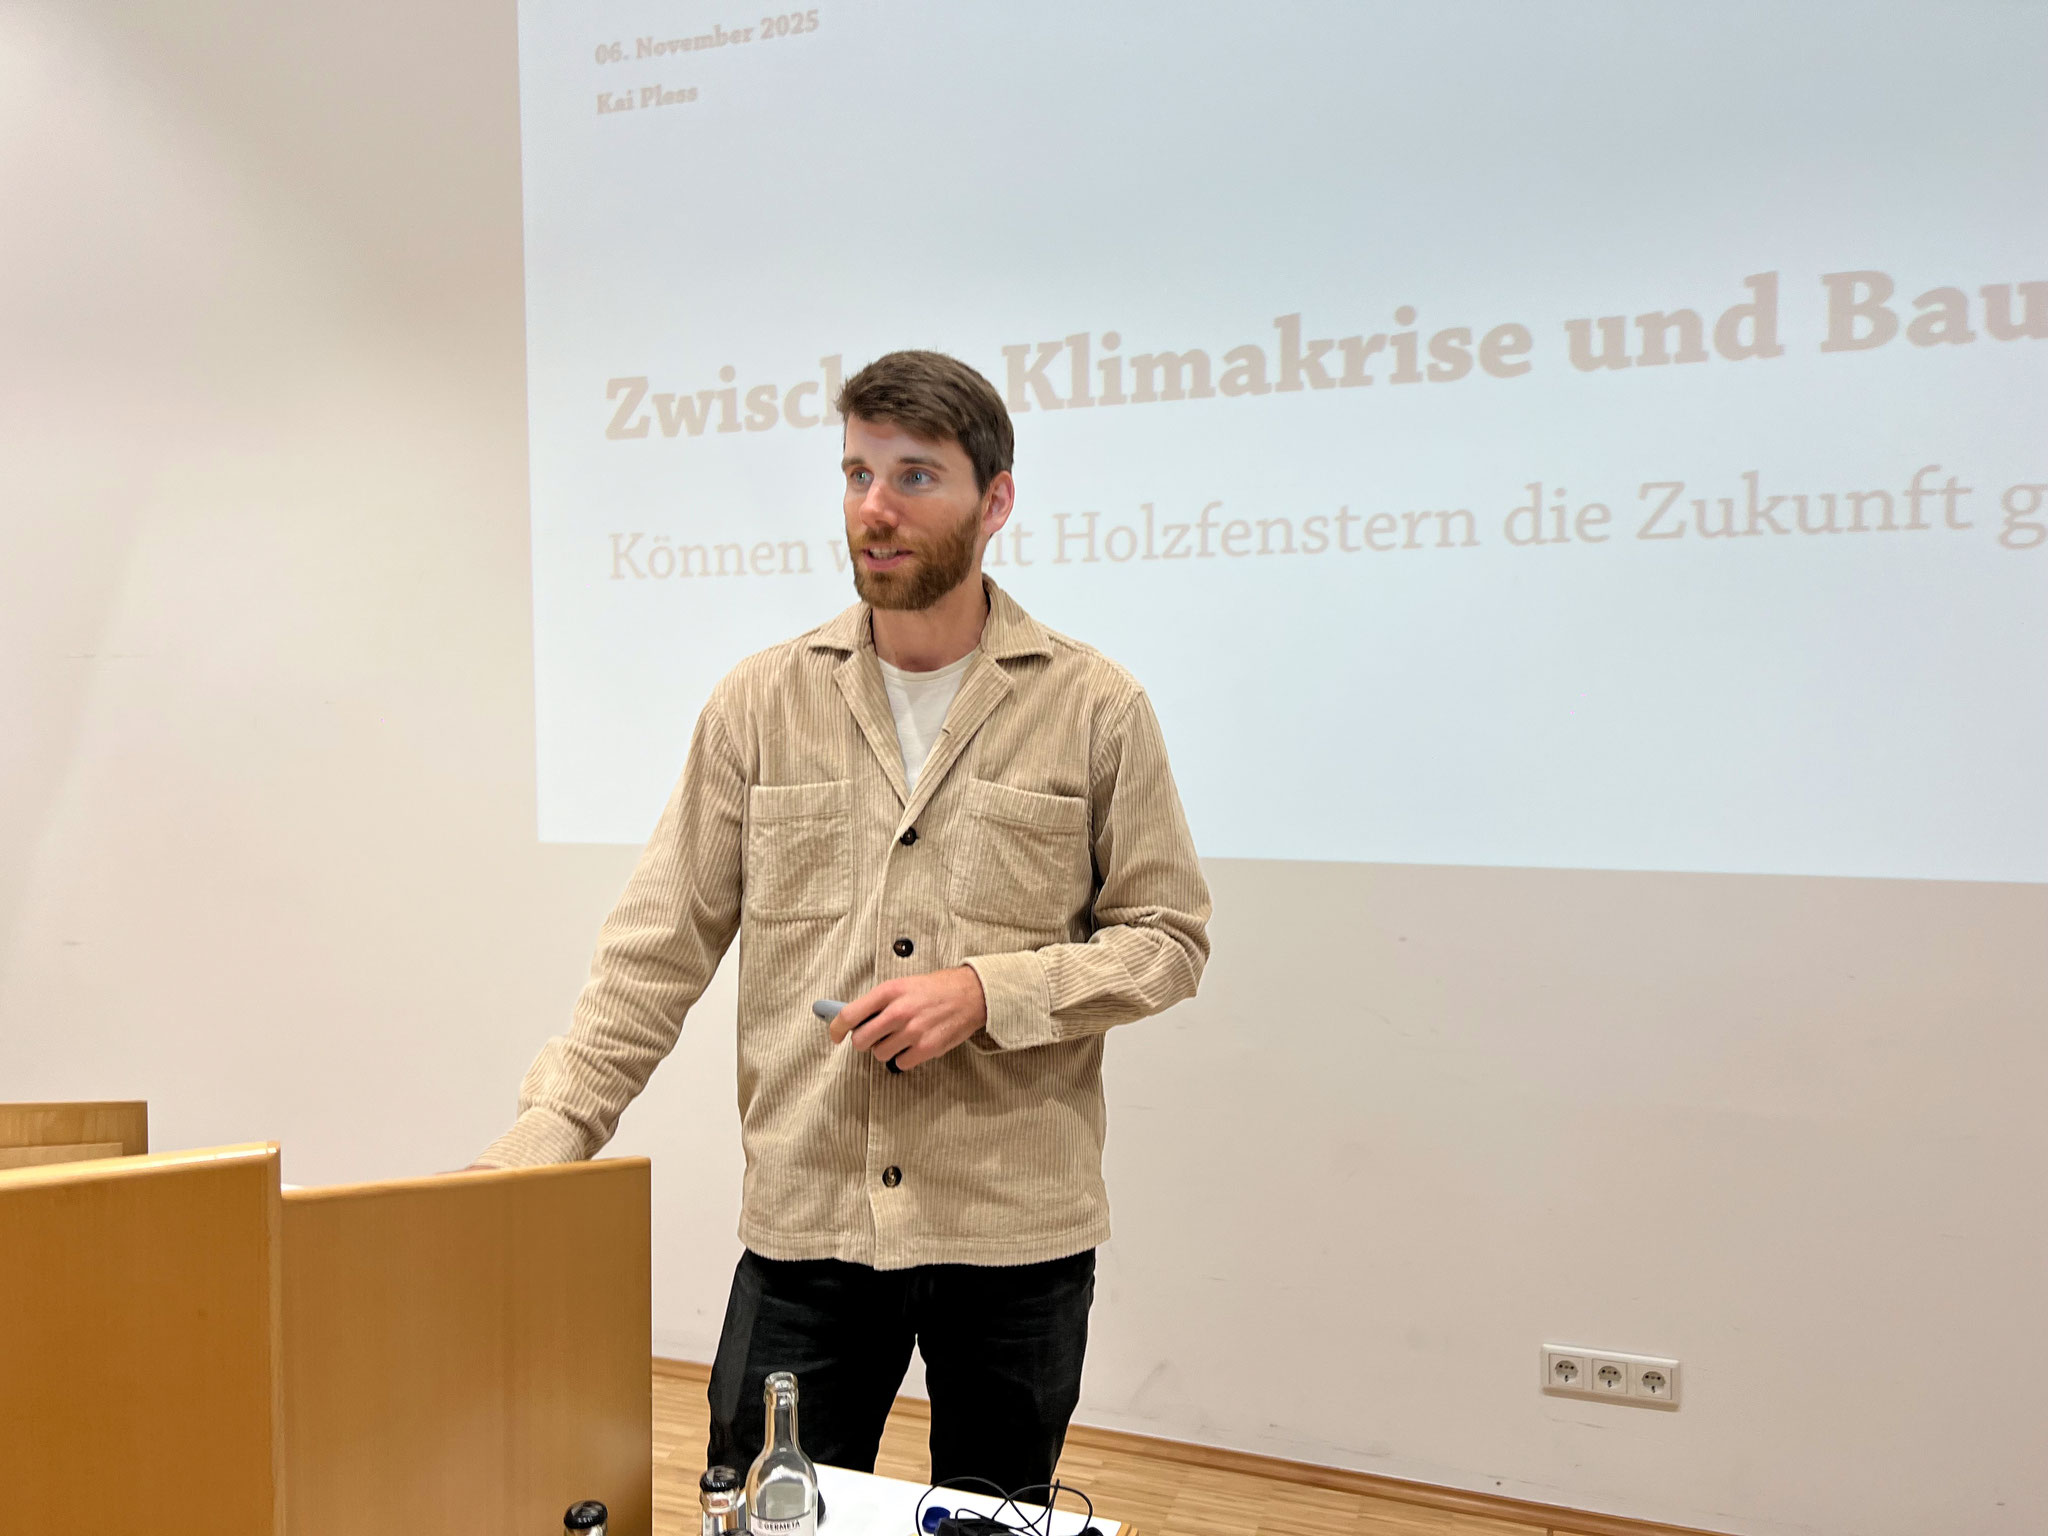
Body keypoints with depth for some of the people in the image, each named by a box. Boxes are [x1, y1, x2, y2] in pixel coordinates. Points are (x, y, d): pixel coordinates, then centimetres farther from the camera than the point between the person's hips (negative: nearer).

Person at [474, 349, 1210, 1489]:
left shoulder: (1095, 707, -1)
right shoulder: (760, 703, 3)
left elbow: (1167, 940, 2)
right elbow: (661, 950, 3)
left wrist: (987, 990, -13)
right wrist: (541, 1141, -7)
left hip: (1017, 1230, 0)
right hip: (803, 1222, 1)